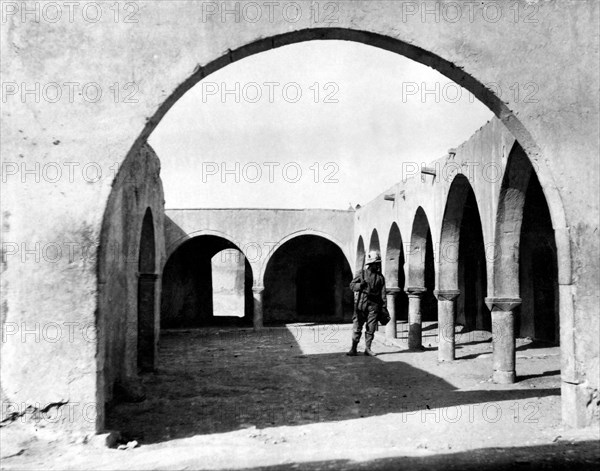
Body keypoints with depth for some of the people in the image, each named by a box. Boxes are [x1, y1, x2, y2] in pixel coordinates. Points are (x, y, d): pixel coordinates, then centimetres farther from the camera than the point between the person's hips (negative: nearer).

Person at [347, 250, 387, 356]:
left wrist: (384, 306, 1)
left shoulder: (380, 277, 10)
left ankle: (368, 349, 13)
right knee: (357, 327, -2)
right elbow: (352, 285, 5)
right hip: (361, 303, -2)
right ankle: (353, 349, 2)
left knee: (371, 328, 3)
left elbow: (383, 292, 7)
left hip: (374, 305, 2)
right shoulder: (361, 273, 4)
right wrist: (360, 285, -16)